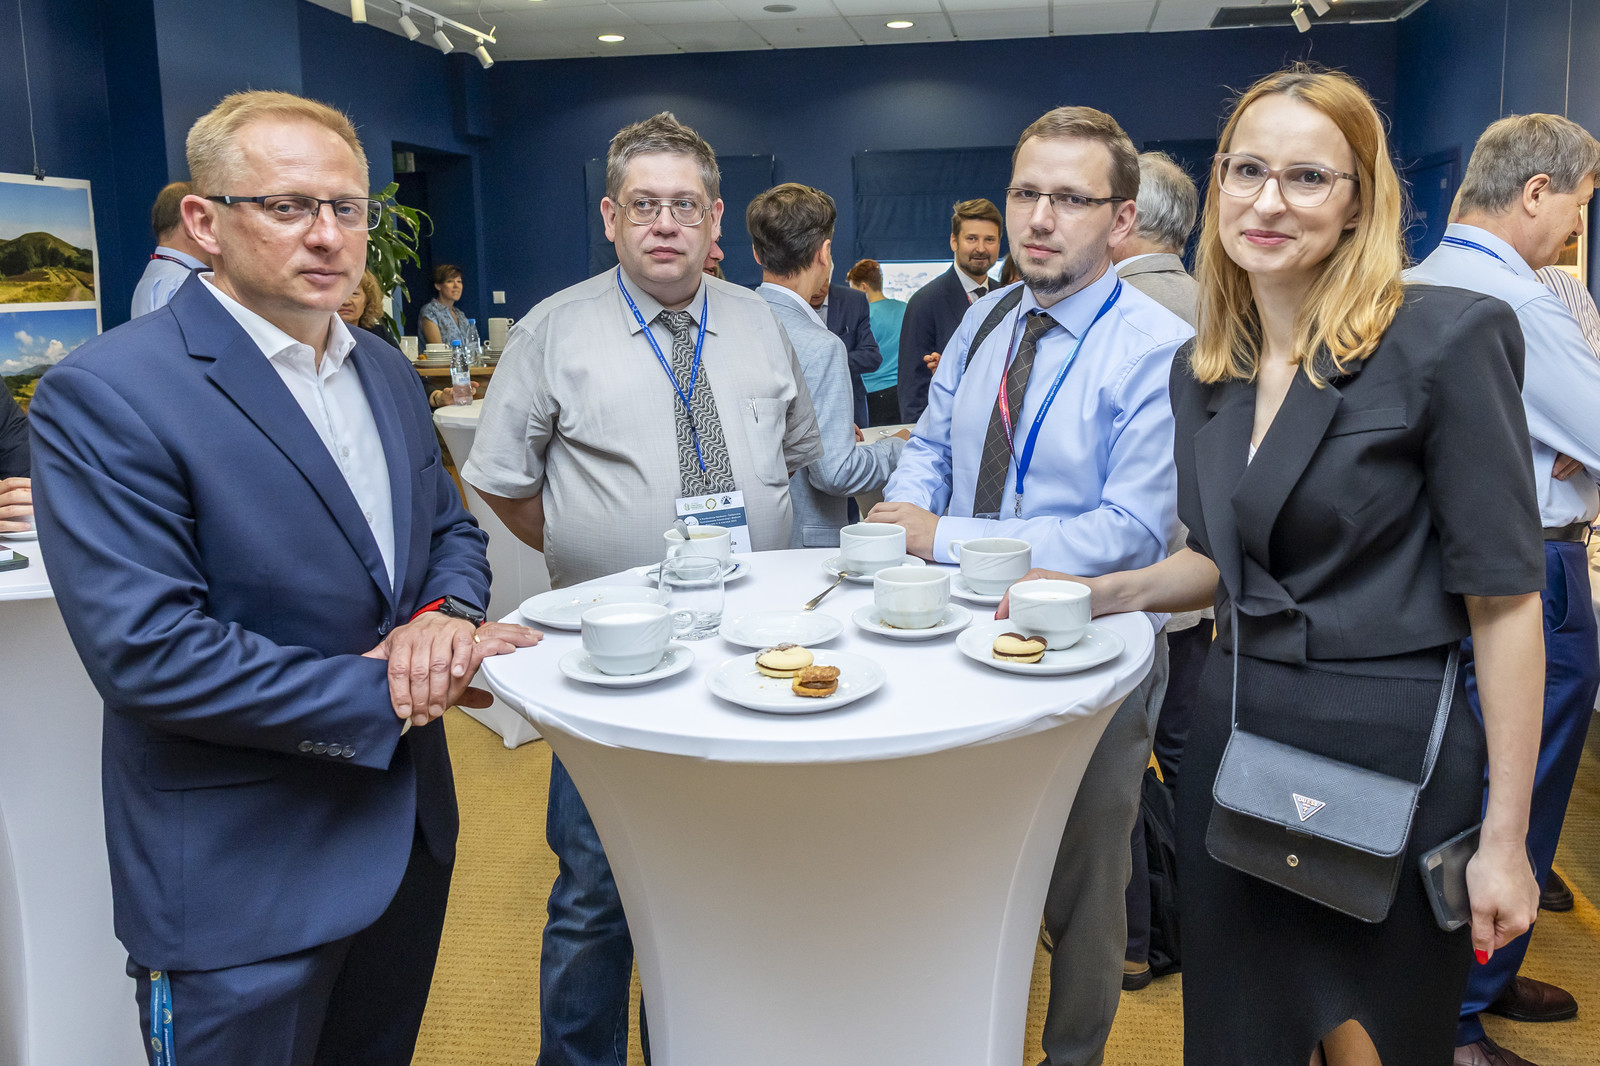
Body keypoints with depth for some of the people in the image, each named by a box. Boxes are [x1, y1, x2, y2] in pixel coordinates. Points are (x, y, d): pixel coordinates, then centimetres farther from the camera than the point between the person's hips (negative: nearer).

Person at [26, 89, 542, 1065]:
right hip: (243, 880, -7)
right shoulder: (104, 395, -17)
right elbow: (144, 648, -23)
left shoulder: (386, 372, 7)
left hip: (407, 830, 7)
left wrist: (447, 614, -11)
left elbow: (451, 528, 14)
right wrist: (386, 697, -19)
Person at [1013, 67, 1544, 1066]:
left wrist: (1504, 837, -13)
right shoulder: (1203, 370, 6)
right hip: (1235, 735, 6)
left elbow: (1503, 594, -13)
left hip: (1386, 752, -5)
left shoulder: (1447, 339, -13)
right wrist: (1094, 595, 0)